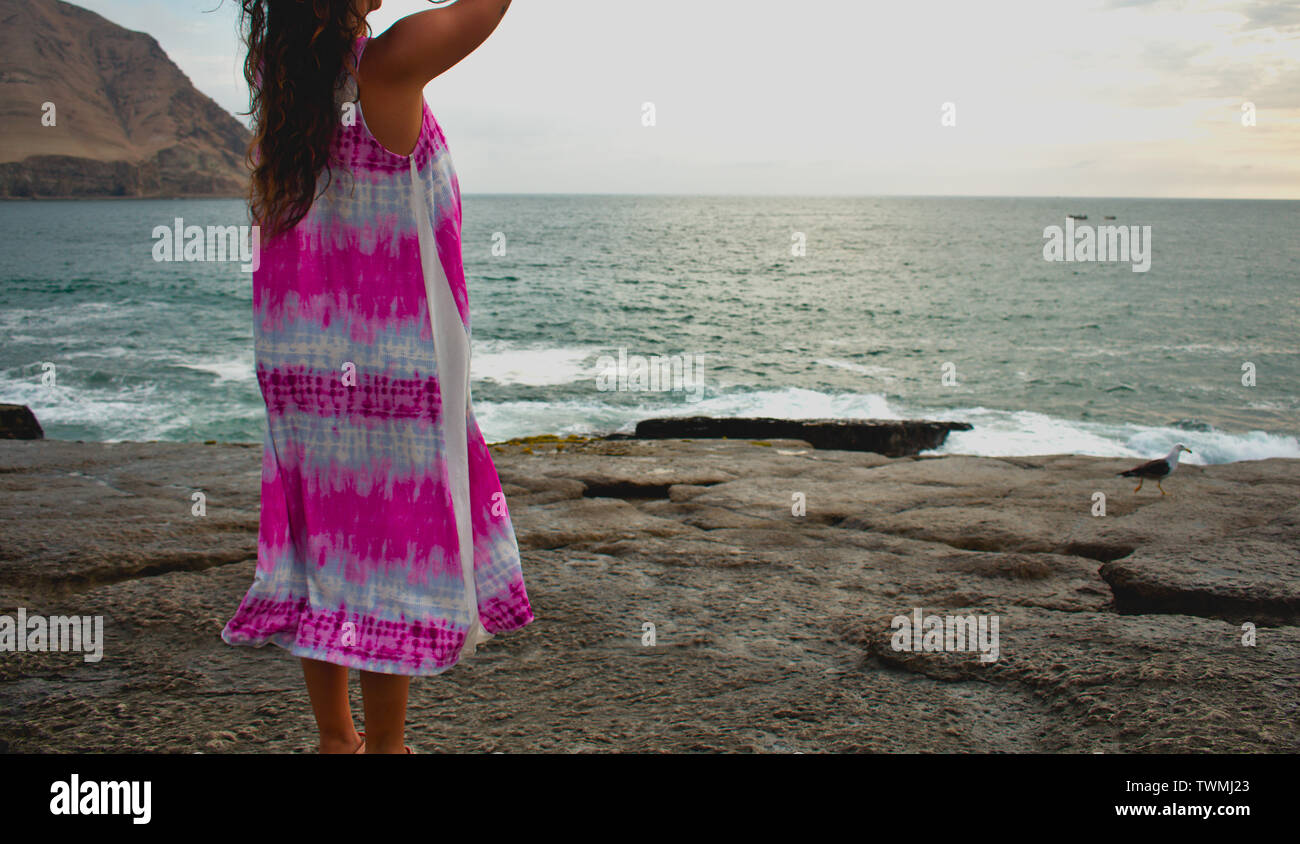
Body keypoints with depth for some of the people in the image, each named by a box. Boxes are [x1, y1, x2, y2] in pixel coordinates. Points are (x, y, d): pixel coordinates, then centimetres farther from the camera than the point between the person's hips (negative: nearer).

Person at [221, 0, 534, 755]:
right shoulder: (387, 69, -15)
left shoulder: (277, 69, 1)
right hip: (392, 366, -7)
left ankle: (336, 737, 26)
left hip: (297, 359, 7)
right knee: (397, 553, 4)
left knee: (322, 545, 13)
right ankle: (386, 745, 14)